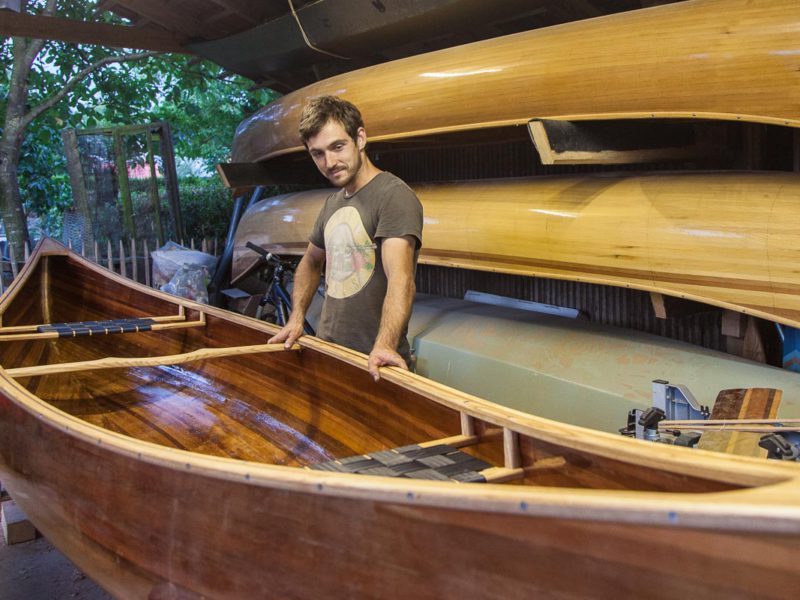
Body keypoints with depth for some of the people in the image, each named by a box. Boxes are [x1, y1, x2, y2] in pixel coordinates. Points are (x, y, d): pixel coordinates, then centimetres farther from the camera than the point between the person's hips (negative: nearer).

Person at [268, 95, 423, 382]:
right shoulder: (334, 202, 10)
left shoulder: (394, 196, -16)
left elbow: (400, 278, -30)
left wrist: (385, 345, -44)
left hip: (373, 361, -7)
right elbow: (311, 262, 23)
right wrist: (296, 318, 8)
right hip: (327, 349, 8)